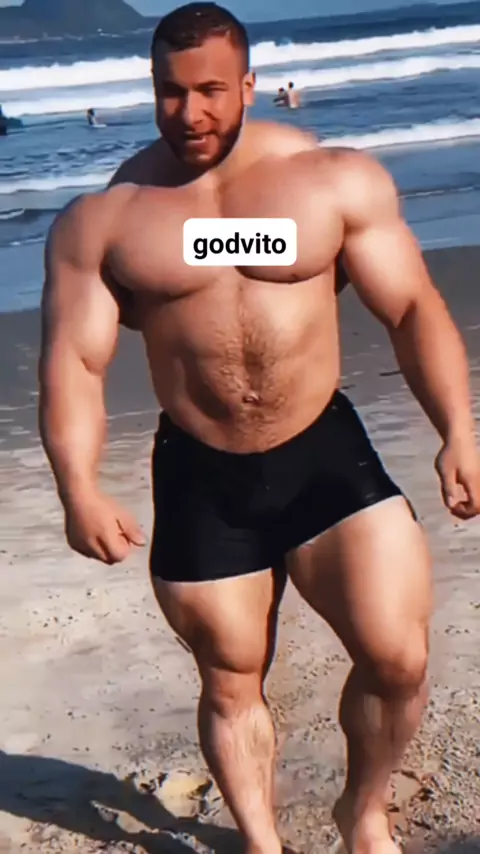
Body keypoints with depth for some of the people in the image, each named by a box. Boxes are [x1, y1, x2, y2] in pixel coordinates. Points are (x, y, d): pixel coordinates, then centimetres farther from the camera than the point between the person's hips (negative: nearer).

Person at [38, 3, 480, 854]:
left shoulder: (338, 178, -3)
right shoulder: (99, 220, -3)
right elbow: (73, 361, -6)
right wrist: (79, 488, -20)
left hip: (327, 452, 0)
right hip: (199, 478, 1)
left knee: (397, 658, -7)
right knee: (230, 683, 14)